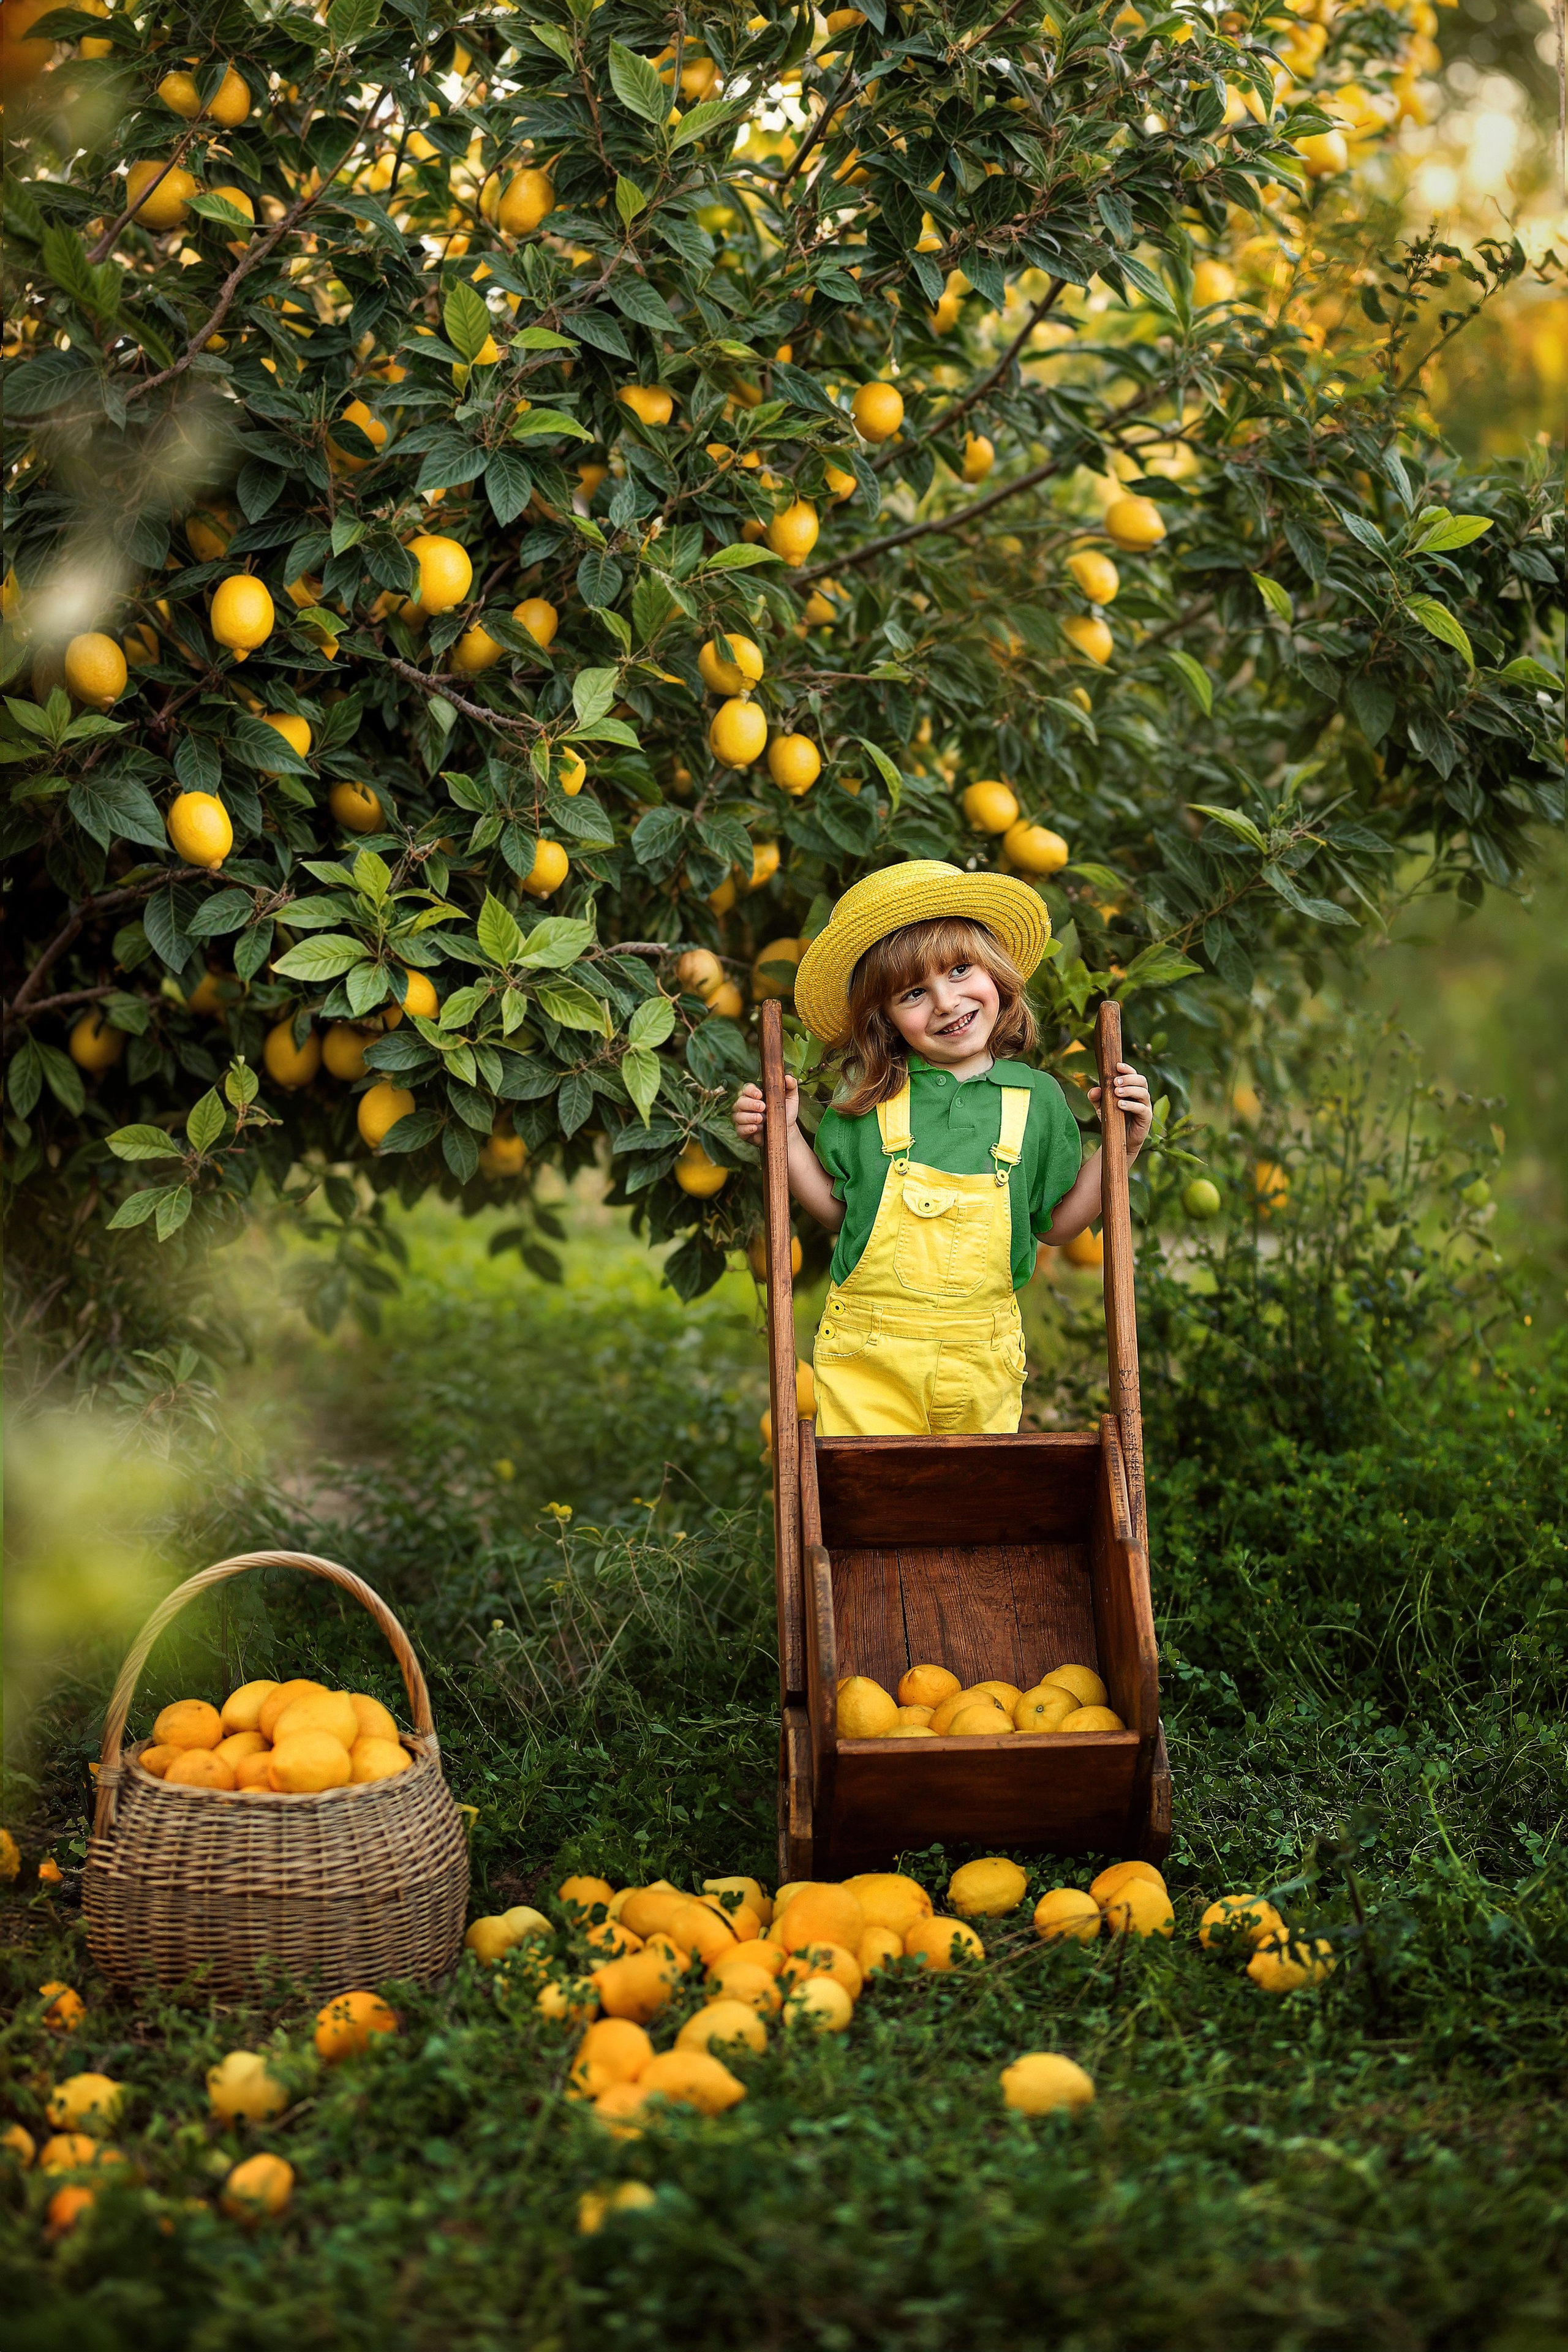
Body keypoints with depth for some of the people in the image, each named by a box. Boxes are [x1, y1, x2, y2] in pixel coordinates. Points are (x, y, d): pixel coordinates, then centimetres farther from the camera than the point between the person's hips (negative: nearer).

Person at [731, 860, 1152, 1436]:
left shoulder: (1036, 1100, 1)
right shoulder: (868, 1102, -3)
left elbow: (1055, 1224, 9)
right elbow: (838, 1209, 8)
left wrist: (1121, 1147, 2)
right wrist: (786, 1136, -1)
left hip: (982, 1363, 1)